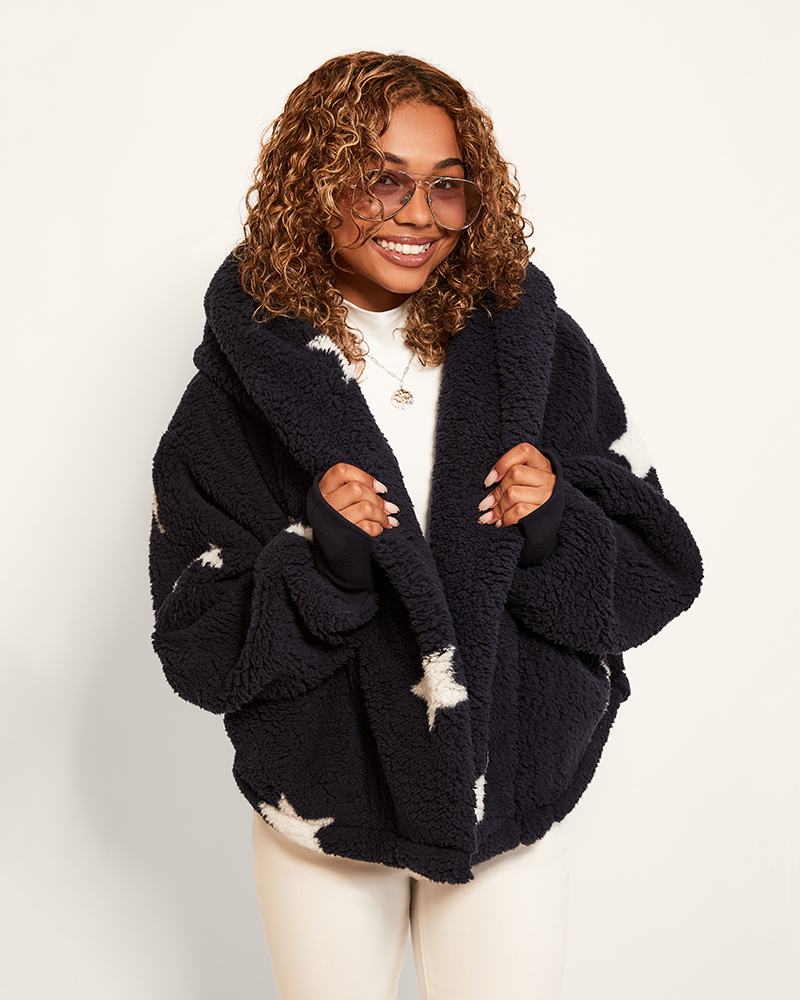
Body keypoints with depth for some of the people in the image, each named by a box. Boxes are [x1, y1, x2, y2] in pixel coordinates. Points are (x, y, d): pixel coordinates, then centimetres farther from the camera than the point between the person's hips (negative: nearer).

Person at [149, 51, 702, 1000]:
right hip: (323, 804, 0)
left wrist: (559, 524, -21)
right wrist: (317, 557, -25)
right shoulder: (246, 376, -9)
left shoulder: (538, 350, -6)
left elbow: (661, 574, -2)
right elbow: (196, 649, -9)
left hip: (510, 793, 1)